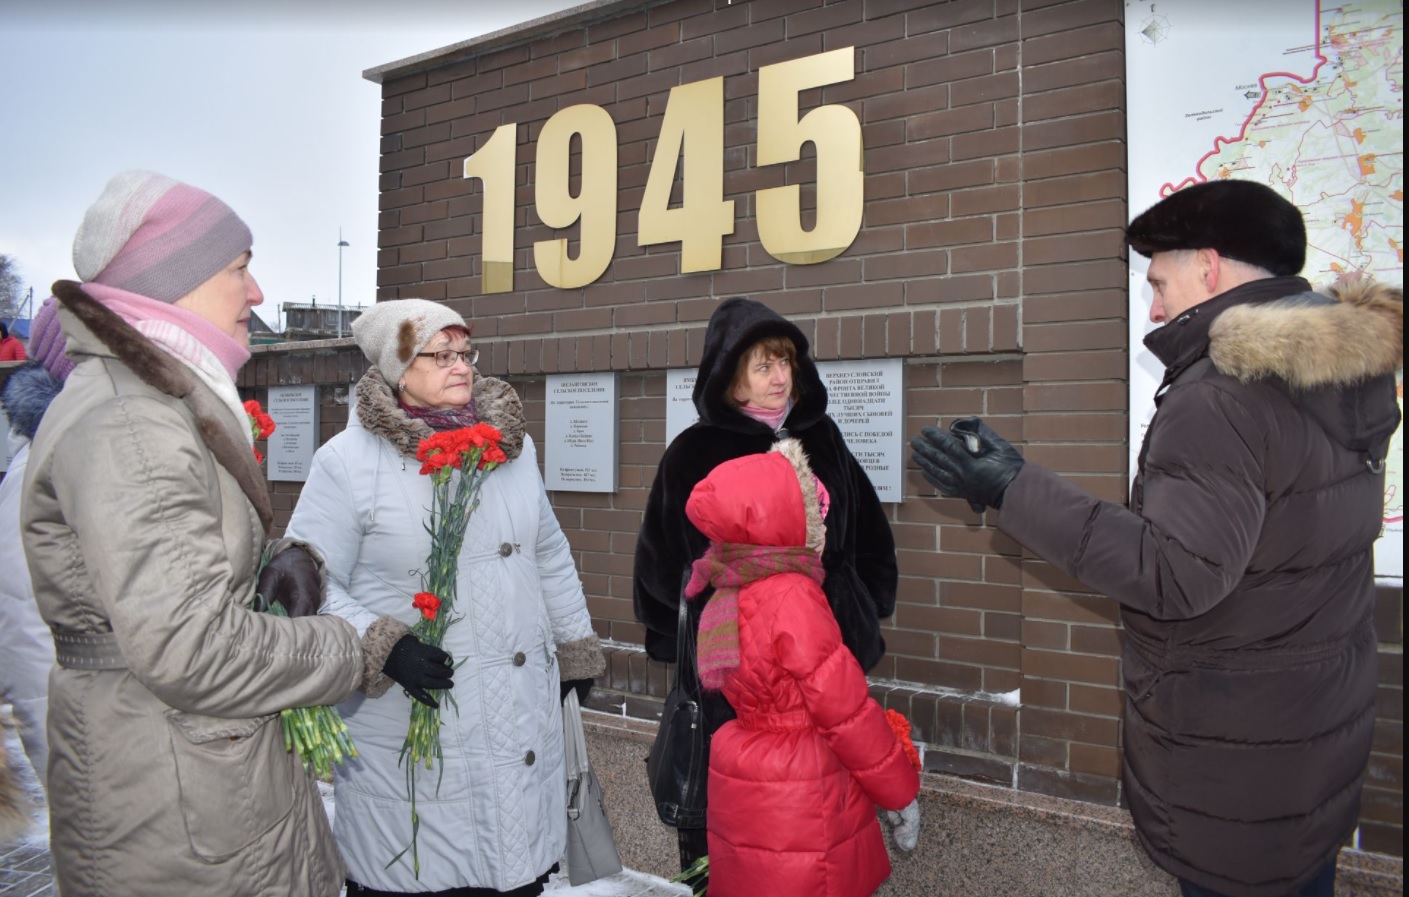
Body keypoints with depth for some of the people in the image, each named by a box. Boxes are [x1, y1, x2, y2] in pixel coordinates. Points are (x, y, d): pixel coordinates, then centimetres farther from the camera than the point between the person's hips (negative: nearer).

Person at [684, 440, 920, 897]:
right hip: (802, 801, -7)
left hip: (743, 787, 8)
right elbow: (846, 710, -17)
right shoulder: (791, 595, -21)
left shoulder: (726, 597, 4)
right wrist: (903, 794, -6)